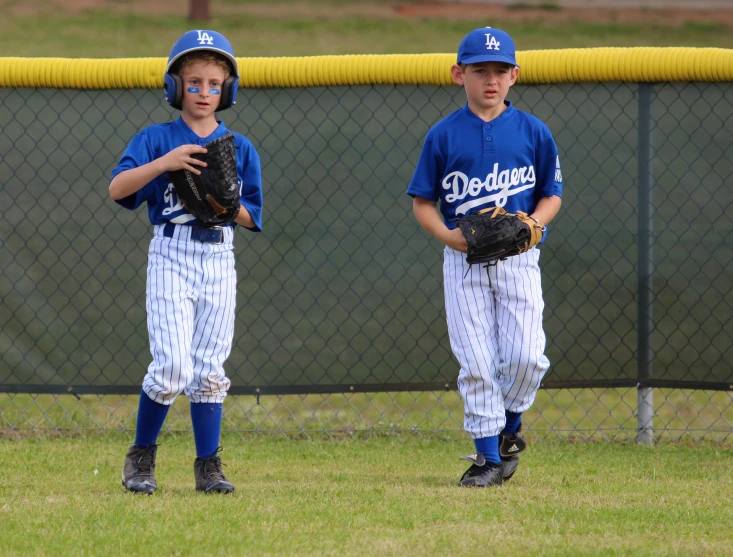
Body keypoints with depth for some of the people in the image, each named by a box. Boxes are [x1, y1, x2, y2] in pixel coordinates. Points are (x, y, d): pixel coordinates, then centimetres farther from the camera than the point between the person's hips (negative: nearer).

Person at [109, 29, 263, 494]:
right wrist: (164, 162, -26)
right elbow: (117, 189, -14)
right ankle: (141, 457, 5)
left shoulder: (240, 149, 8)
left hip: (219, 260, 3)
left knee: (209, 369, 4)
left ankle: (209, 467, 10)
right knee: (173, 366, -12)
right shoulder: (157, 140, 0)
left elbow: (252, 217, 8)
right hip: (171, 258, -3)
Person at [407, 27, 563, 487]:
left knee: (524, 355, -10)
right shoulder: (443, 136, 1)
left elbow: (552, 194, 9)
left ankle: (509, 427, 18)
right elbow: (423, 202, 5)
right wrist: (448, 236, -13)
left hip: (518, 258, 0)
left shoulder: (533, 132, 2)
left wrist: (531, 224, -11)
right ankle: (489, 457, 6)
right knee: (475, 361, -3)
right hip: (464, 259, 0)